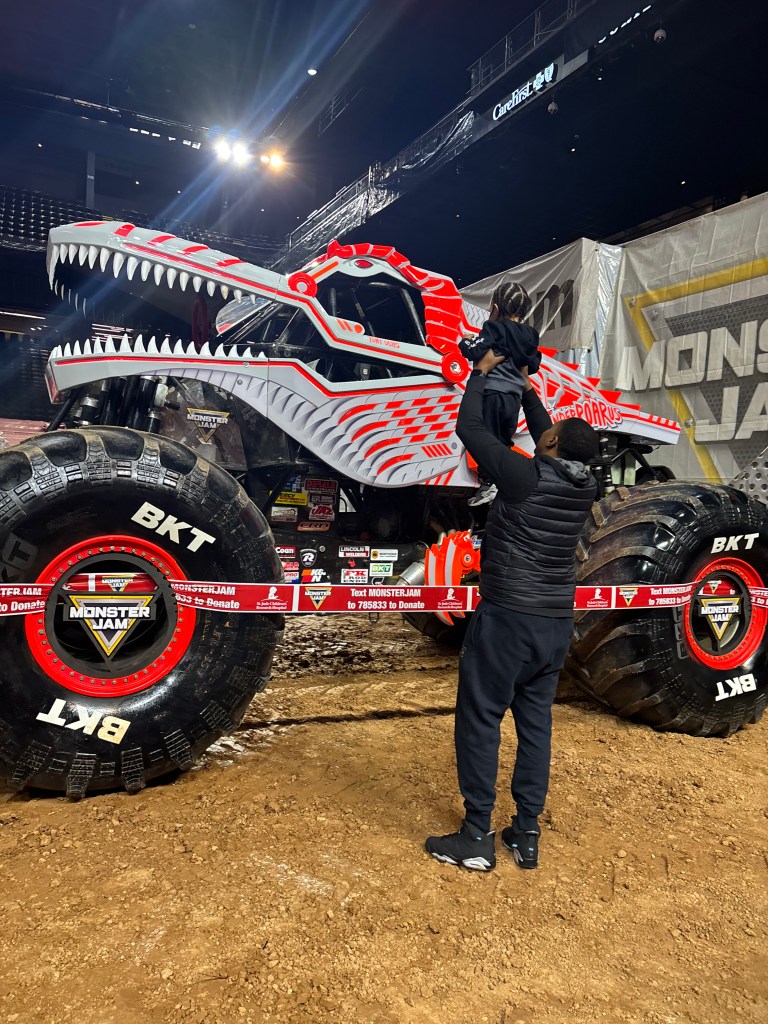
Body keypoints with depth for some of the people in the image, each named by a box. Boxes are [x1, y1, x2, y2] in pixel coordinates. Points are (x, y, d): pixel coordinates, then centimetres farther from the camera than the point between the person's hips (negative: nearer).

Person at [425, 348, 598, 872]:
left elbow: (469, 427, -7)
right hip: (558, 624, 7)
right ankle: (526, 834, 23)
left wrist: (481, 372, 8)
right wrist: (528, 389, 30)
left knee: (480, 719, 4)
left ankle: (477, 837, 11)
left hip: (509, 618, -7)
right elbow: (553, 449, 22)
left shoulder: (526, 476, -15)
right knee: (536, 721, 14)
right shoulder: (586, 488, 3)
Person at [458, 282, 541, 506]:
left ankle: (488, 484, -5)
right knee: (504, 441, 16)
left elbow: (476, 352, -18)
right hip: (514, 396, 6)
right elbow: (533, 366, 18)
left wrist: (465, 342, 1)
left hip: (492, 393, -6)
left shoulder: (494, 328, -7)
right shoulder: (529, 334, 12)